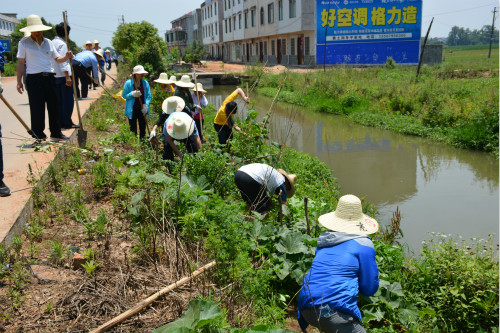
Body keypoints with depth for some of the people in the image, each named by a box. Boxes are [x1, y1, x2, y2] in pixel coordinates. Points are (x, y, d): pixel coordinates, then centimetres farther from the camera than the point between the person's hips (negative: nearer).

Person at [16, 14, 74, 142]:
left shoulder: (48, 42, 14)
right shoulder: (24, 43, 4)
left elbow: (57, 59, 14)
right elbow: (20, 63, 3)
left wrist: (66, 57, -8)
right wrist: (19, 81, -2)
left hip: (49, 77, 4)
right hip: (34, 79, -4)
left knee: (54, 106, 7)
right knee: (37, 107, -4)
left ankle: (56, 132, 17)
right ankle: (38, 133, 8)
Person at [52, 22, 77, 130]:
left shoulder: (52, 42, 15)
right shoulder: (62, 44, -12)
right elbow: (62, 61, -18)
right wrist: (68, 76, -20)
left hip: (55, 76, 9)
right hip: (64, 76, -9)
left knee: (59, 100, 11)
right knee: (68, 100, -4)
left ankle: (60, 122, 14)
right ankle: (67, 123, -3)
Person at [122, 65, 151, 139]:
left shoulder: (145, 83, 2)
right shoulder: (128, 83, -7)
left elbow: (148, 96, 4)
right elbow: (124, 95, -3)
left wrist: (146, 105, -12)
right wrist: (132, 94, -22)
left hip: (142, 110, 3)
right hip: (132, 110, -3)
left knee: (143, 127, 10)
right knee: (133, 129, 4)